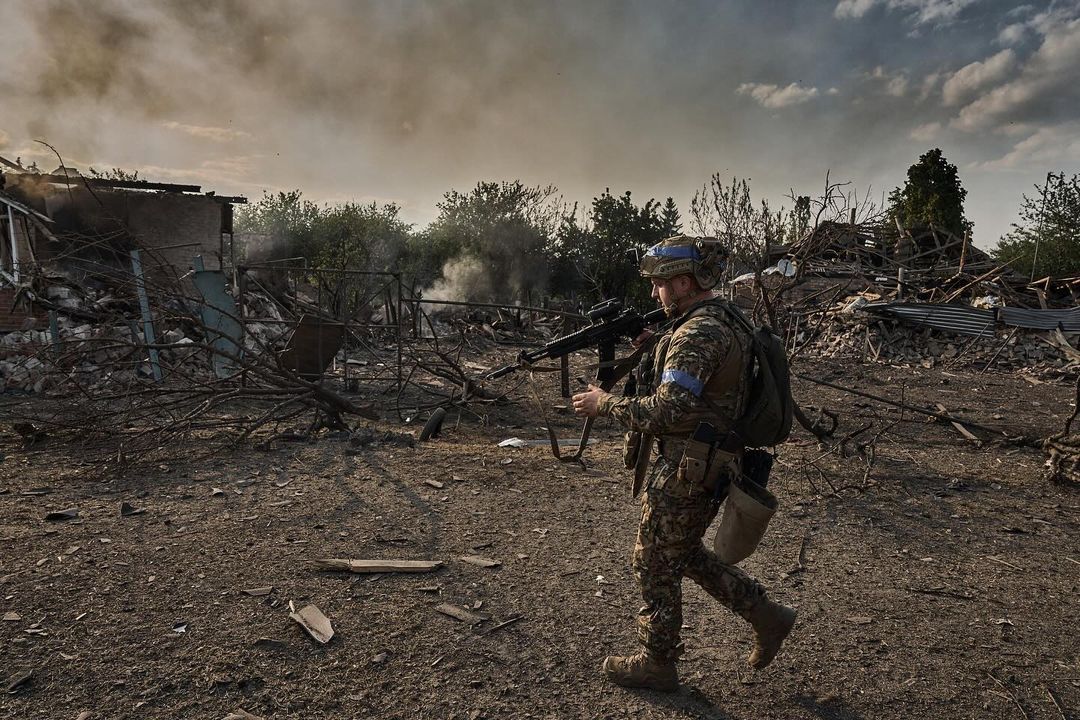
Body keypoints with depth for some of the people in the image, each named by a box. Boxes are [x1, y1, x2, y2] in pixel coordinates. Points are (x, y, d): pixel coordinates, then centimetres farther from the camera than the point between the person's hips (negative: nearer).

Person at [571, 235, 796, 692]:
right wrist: (650, 350, 4)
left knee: (655, 567, 8)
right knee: (686, 556, 25)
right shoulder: (722, 323, 10)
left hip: (684, 473, -10)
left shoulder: (697, 333, -23)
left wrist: (603, 404, -17)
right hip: (707, 468, 10)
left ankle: (656, 664, 26)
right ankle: (766, 616, 31)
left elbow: (666, 412, -29)